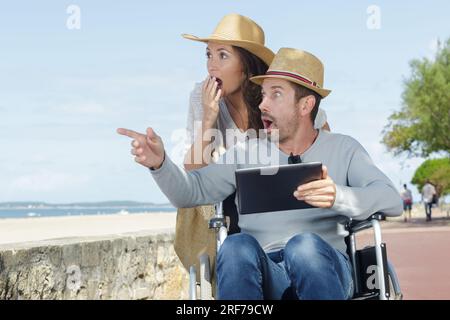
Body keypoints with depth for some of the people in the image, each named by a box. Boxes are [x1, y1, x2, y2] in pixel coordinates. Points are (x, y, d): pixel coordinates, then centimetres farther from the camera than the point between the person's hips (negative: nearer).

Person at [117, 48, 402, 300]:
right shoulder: (247, 152, 16)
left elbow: (392, 200, -2)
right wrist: (159, 163, -15)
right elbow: (190, 191, 7)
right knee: (237, 246, -32)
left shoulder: (343, 149, 12)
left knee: (305, 245, -35)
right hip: (263, 275, 1)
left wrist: (338, 197, -23)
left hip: (324, 271, -1)